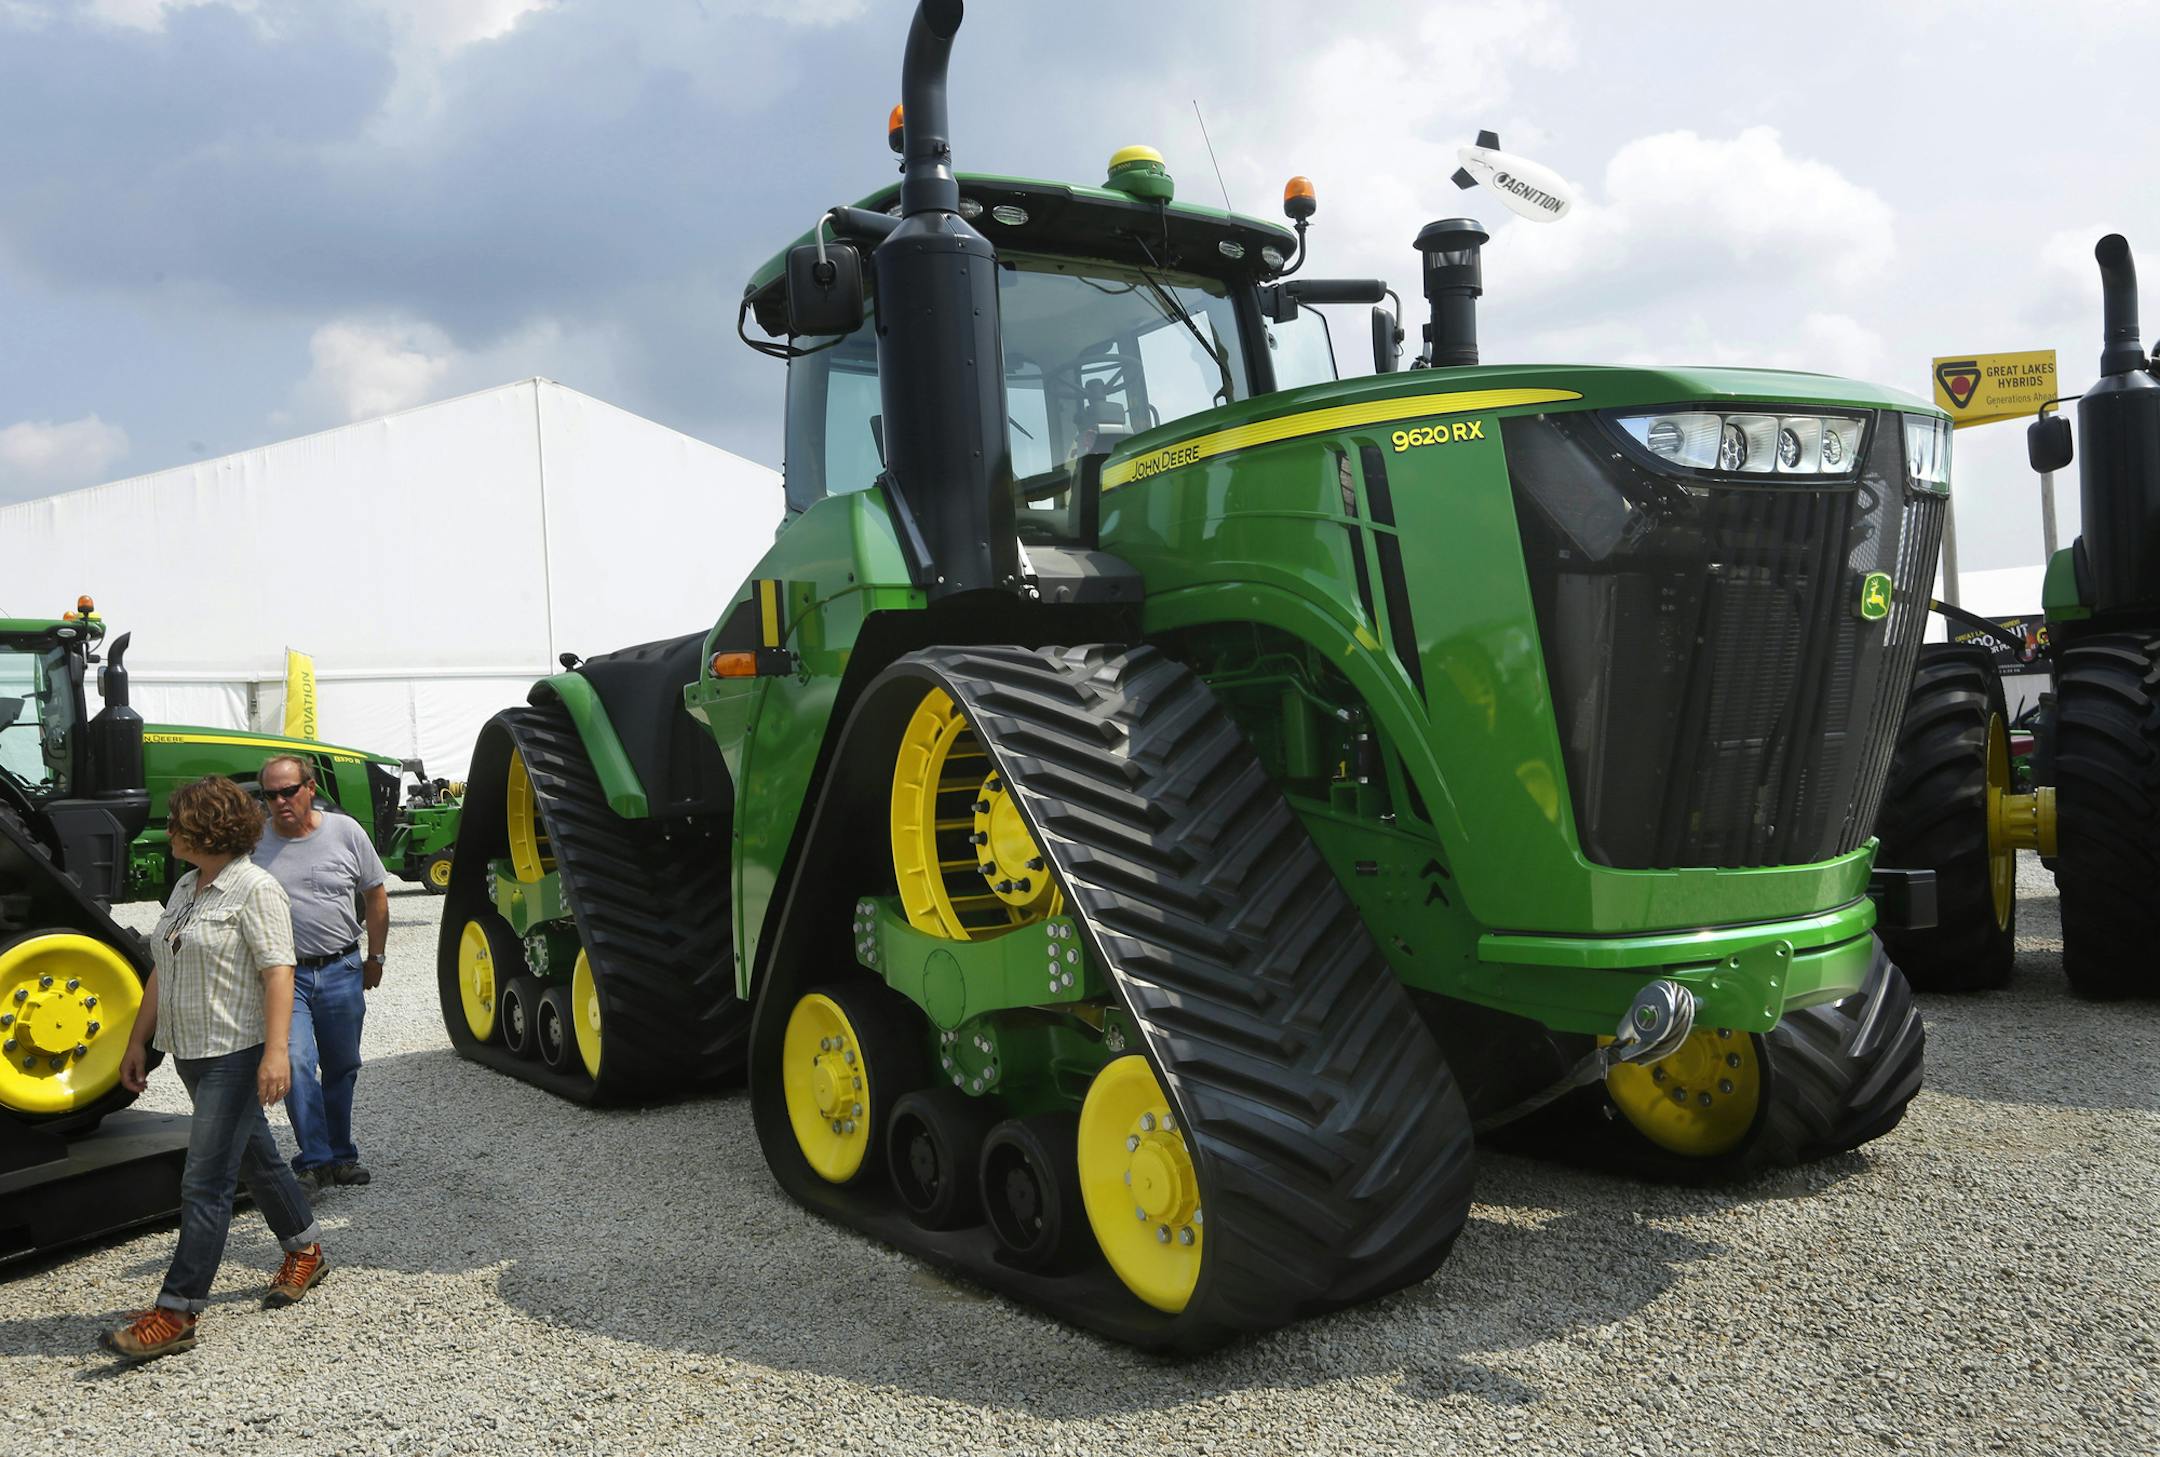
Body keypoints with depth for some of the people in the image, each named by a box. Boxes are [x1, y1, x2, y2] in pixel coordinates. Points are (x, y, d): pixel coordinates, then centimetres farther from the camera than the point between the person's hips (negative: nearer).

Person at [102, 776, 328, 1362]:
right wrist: (137, 1042, 18)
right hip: (191, 1052, 9)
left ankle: (176, 1313, -4)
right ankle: (304, 1251, 34)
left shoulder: (254, 889, -15)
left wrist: (276, 1050, -28)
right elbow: (161, 971, 19)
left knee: (206, 1182, -8)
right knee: (255, 1159, 19)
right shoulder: (185, 888, 12)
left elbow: (277, 972, -21)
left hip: (237, 1055, -9)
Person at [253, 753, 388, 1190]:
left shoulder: (345, 831, -2)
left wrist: (375, 958, 8)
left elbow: (375, 897, 7)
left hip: (342, 971, 2)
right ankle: (315, 1161, -5)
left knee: (342, 1069, 12)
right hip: (284, 973, -1)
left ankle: (340, 1156, 26)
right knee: (297, 1065, -15)